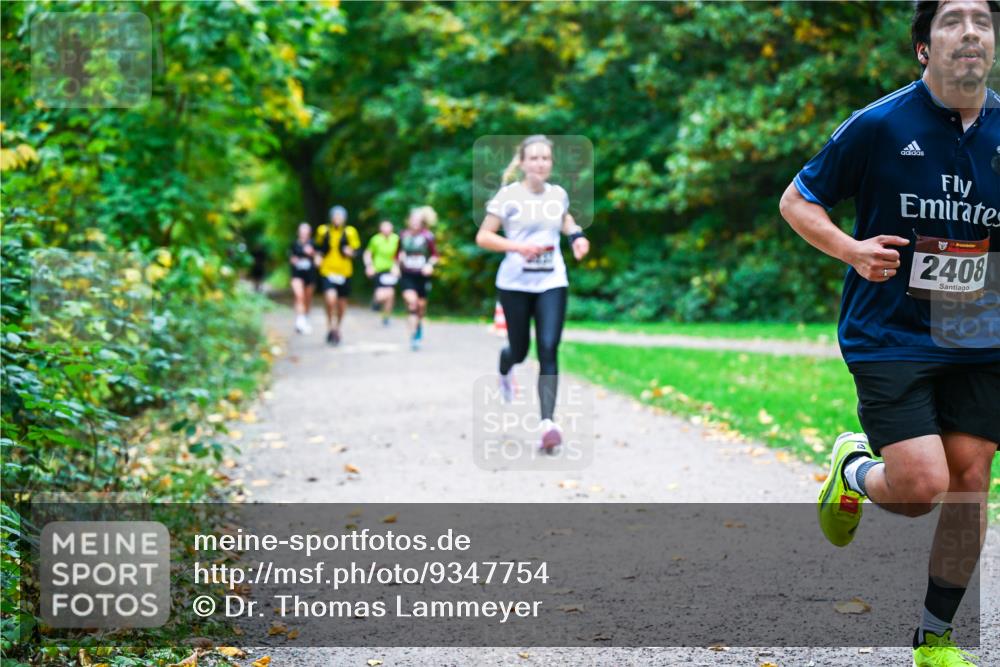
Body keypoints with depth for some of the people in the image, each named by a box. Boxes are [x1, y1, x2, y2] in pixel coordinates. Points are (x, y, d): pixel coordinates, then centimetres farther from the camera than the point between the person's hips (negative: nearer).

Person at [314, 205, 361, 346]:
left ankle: (337, 327, 36)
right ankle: (330, 326, 1)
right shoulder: (323, 231, 2)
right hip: (327, 270, -1)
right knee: (330, 298, -20)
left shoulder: (350, 232, -2)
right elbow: (319, 247, 18)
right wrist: (318, 256, 0)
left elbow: (357, 249, 4)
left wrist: (350, 252, -17)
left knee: (341, 302, 12)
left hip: (344, 272, 1)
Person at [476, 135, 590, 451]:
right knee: (520, 349, 10)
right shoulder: (508, 196, -6)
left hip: (552, 283, 2)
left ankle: (547, 422, -17)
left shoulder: (558, 194, 6)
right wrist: (517, 246, -19)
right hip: (514, 283, -2)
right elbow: (483, 237, -6)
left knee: (548, 350, -12)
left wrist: (576, 235, 9)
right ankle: (504, 369, 49)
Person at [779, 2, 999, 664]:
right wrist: (851, 249, -16)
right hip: (889, 336, -4)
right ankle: (853, 470, 24)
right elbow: (798, 200, 1)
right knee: (921, 486, -13)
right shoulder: (880, 125, -9)